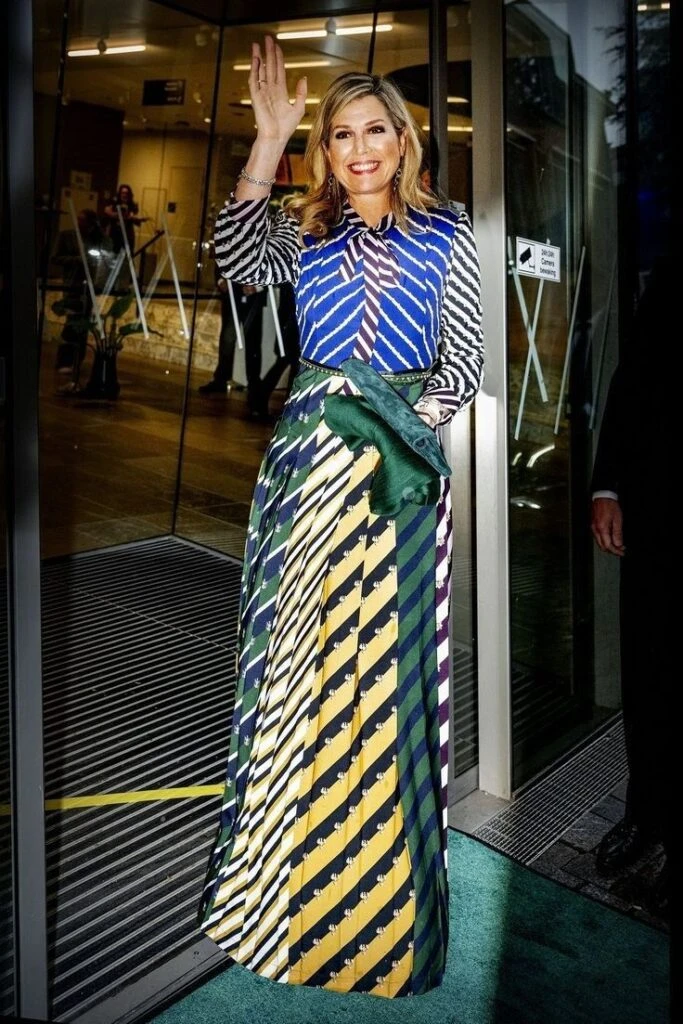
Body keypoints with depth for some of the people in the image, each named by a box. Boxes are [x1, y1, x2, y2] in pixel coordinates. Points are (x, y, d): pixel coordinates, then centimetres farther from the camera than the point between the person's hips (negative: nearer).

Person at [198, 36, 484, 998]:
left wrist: (409, 421, -11)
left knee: (388, 654, 2)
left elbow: (464, 365, 3)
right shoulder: (305, 231, 10)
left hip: (402, 464, -2)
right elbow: (235, 259, -11)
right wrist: (270, 134, -11)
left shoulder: (446, 237, 5)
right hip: (309, 457, 2)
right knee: (302, 649, 7)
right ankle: (303, 878, 28)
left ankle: (389, 899, 22)